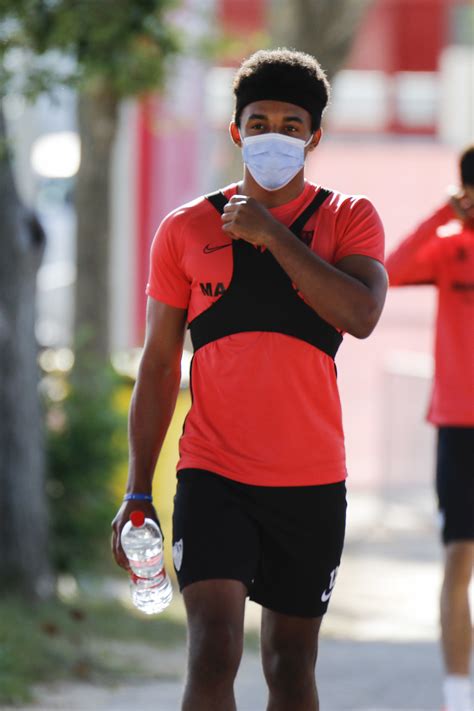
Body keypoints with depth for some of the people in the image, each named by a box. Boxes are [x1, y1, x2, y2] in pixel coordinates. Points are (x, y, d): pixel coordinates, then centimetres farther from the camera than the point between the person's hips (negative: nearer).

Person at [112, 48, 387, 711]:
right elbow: (159, 366, 8)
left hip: (312, 482, 1)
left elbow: (361, 315, -15)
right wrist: (138, 494, 4)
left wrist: (271, 233, -14)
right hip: (212, 475, -1)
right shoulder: (186, 228, 6)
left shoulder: (349, 219, 4)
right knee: (213, 655, -16)